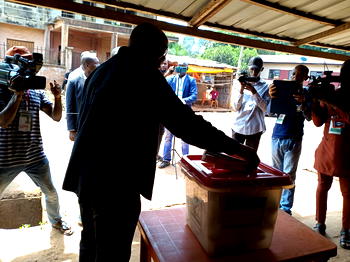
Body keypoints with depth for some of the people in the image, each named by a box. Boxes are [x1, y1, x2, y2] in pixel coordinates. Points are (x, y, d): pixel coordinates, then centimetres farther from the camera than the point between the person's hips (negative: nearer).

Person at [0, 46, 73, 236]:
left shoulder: (37, 92, 2)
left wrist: (57, 97, -15)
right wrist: (17, 93, -24)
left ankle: (55, 220, 44)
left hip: (36, 156, 4)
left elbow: (56, 117, 1)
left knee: (51, 193, 17)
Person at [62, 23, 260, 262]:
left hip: (87, 176, 9)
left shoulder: (102, 70, 12)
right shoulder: (146, 76, -15)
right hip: (116, 183, -9)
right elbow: (186, 123, -21)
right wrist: (236, 147, -13)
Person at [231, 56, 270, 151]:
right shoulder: (242, 84, 7)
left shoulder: (265, 86, 4)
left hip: (254, 128, -1)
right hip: (238, 126, 1)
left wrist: (254, 92, -17)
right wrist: (241, 91, -14)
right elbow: (235, 107, 0)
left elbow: (265, 108, -8)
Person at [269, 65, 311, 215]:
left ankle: (286, 207, 7)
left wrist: (302, 103, -29)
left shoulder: (307, 95, 2)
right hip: (277, 137, 2)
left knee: (289, 174, 0)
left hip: (294, 139, -2)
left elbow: (309, 117, -9)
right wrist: (272, 98, -27)